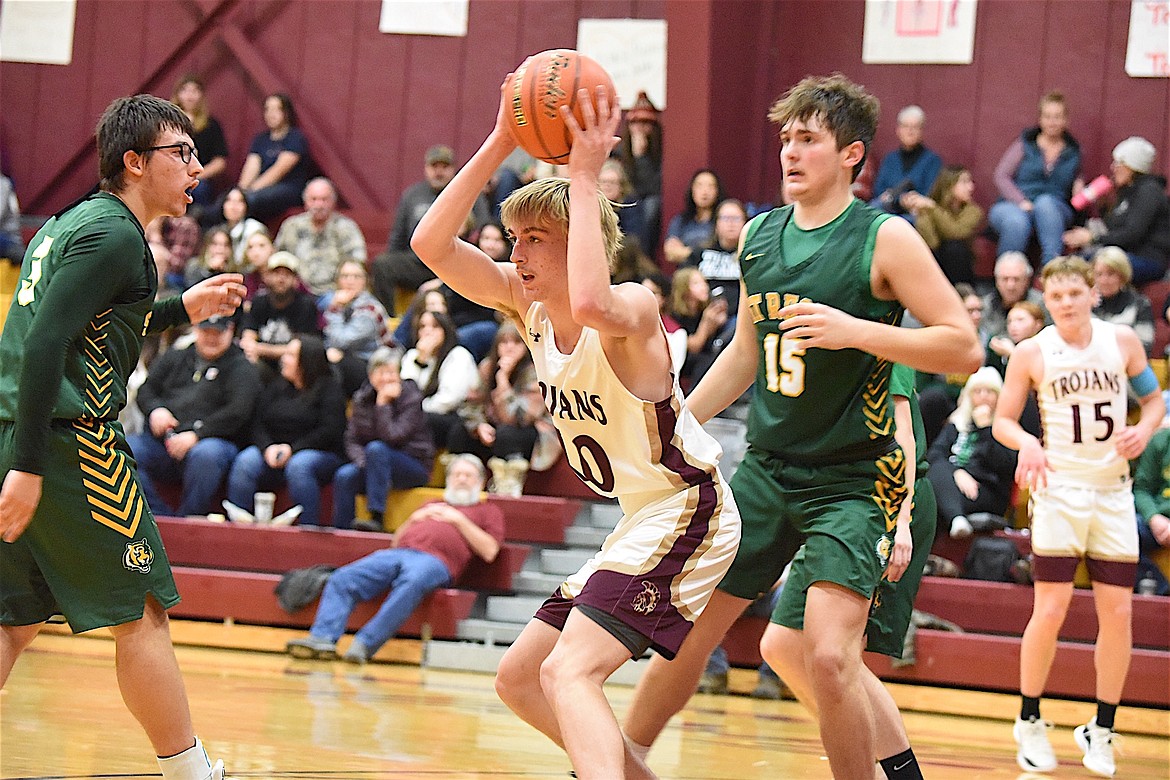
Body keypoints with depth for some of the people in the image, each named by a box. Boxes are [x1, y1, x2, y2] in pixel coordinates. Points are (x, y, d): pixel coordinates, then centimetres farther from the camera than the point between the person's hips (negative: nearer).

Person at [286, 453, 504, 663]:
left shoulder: (488, 510, 24)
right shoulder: (430, 506, 39)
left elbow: (489, 551, 6)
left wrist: (459, 520, 4)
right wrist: (414, 519, 16)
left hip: (435, 560, -5)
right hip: (398, 552, 6)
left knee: (411, 584, -41)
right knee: (342, 579, -20)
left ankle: (365, 643, -47)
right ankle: (323, 638, -34)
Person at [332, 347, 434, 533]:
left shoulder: (411, 397, -10)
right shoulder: (362, 397, 4)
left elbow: (392, 437, -22)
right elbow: (352, 440, 2)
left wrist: (383, 403, -21)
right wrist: (363, 462, -17)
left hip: (414, 466, -4)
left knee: (376, 448, -33)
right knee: (344, 476, -25)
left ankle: (377, 518, -35)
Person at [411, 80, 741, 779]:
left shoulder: (633, 308, -21)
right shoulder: (526, 302, 2)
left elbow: (590, 303, -47)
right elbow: (433, 244, -8)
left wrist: (585, 178, -38)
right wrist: (499, 146, -15)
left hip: (685, 512, -10)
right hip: (637, 520, 10)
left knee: (569, 671, -26)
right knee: (519, 679, 15)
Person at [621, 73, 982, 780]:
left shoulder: (884, 239, -11)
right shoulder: (759, 236, 7)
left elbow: (966, 349, -15)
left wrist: (856, 331, -25)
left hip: (853, 478, -6)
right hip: (767, 468, 6)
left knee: (828, 656, -20)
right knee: (688, 628, 9)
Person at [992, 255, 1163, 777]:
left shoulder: (1122, 342, 2)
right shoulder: (1031, 353, -3)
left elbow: (1154, 399, 13)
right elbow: (1002, 421, 2)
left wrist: (1143, 430, -9)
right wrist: (1026, 443, -20)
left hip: (1113, 492, 2)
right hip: (1060, 489, -2)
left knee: (1118, 611, 0)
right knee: (1051, 607, -9)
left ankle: (1102, 732, 12)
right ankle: (1029, 724, 7)